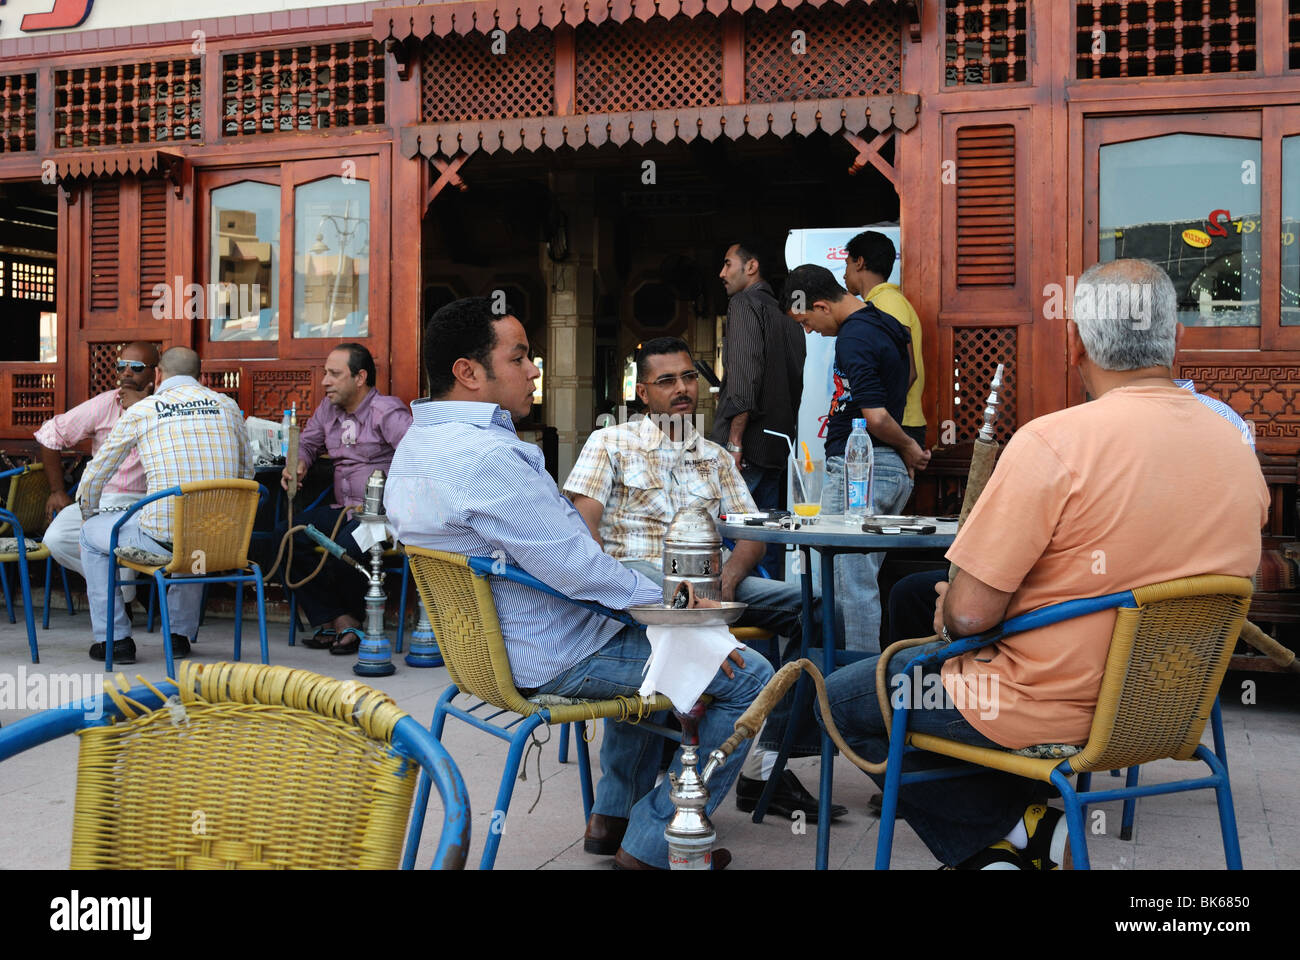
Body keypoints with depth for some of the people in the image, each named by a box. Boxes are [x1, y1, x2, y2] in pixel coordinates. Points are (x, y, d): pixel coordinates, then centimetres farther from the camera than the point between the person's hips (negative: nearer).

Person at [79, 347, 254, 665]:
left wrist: (89, 515, 34)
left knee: (91, 535, 26)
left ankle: (114, 638, 26)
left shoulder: (141, 410, 4)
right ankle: (181, 634, 39)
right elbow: (246, 472, 16)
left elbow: (95, 475, 13)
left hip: (161, 540, -4)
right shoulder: (227, 405, 11)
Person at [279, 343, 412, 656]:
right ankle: (338, 621, -12)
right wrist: (298, 463, 5)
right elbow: (306, 442, 30)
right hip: (344, 509, 8)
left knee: (345, 548, -34)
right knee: (288, 534, -14)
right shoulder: (328, 408, 15)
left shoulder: (387, 411, -9)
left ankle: (349, 618, -3)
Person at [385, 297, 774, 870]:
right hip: (553, 657, -11)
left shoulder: (416, 443, 6)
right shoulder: (484, 456, -28)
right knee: (750, 678, -3)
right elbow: (576, 566, -28)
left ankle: (611, 816, 35)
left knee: (644, 634, 35)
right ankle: (652, 845, 8)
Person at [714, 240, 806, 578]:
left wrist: (734, 441, -20)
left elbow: (745, 375, -17)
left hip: (749, 446, -9)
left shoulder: (745, 304, -5)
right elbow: (795, 383, 20)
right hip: (778, 445, 9)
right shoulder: (783, 314, 20)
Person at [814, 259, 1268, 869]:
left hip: (1051, 711, -7)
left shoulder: (1052, 441, -24)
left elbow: (969, 613, -22)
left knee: (836, 702, 12)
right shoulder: (1236, 447, -1)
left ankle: (1011, 827, 6)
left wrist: (949, 612, 2)